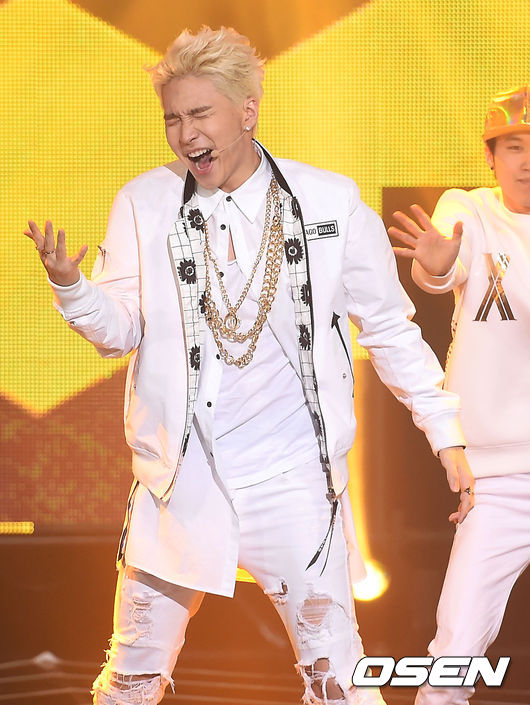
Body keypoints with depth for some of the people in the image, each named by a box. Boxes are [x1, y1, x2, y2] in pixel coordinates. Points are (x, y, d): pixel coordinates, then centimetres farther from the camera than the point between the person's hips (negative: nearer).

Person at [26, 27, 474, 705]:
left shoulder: (330, 202, -2)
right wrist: (69, 285, -23)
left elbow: (390, 328, 5)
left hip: (293, 478, -1)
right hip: (182, 474, 1)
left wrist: (446, 432, 3)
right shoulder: (145, 204, 0)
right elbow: (120, 331, -3)